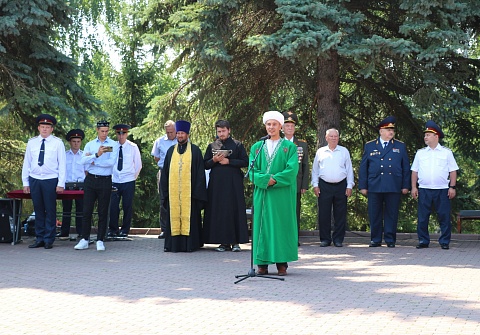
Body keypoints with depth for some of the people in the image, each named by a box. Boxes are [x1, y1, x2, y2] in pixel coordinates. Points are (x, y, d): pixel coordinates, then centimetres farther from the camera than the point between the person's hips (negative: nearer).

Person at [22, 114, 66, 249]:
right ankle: (39, 238, 13)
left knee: (50, 210, -1)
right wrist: (25, 182, 8)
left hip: (51, 181, -3)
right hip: (34, 180, 3)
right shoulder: (32, 142, 10)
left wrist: (61, 183, -6)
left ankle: (49, 240, 6)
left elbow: (62, 164, 0)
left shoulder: (57, 143, 2)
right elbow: (26, 163, 13)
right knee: (38, 210, 7)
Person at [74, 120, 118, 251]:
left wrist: (94, 162, -6)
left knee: (103, 212, 2)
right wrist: (97, 155, -21)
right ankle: (84, 239, 8)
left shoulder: (113, 145, 3)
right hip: (90, 180, 2)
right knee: (87, 210, 1)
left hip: (105, 181, -2)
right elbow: (82, 160, -6)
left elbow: (112, 162, -12)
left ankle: (100, 241, 8)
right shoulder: (90, 145, 10)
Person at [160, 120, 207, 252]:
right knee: (174, 215, 2)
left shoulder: (195, 150, 4)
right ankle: (174, 244, 4)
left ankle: (189, 244, 0)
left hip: (189, 190, -3)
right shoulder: (171, 151, 14)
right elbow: (165, 171, 15)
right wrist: (165, 189, 6)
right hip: (173, 191, 3)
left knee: (189, 216, -3)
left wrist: (197, 190, -7)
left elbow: (200, 172, 1)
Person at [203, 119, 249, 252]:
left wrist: (229, 161, -9)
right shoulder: (212, 146, 14)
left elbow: (245, 162, -2)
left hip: (234, 183, -2)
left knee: (235, 210, -4)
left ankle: (235, 241, 1)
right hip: (216, 183, 2)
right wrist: (214, 160, -8)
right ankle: (224, 242, 3)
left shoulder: (237, 145, 6)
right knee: (219, 211, -1)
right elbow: (205, 165, 11)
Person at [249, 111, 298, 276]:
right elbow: (252, 170, 3)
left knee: (282, 224, -2)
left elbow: (292, 170, -6)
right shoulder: (257, 147, 13)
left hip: (282, 195, -2)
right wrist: (266, 179, -14)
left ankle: (282, 263, 2)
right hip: (262, 194, 2)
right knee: (262, 224, 0)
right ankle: (262, 263, 3)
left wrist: (275, 180, -15)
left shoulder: (289, 147, 6)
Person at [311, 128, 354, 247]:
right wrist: (315, 185, 3)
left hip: (341, 186, 0)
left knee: (340, 214, 1)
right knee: (324, 214, -1)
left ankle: (338, 239, 7)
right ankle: (325, 239, 6)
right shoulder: (320, 152, 11)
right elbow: (315, 170, 12)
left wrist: (349, 186, 2)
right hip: (324, 186, 0)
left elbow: (349, 169, 9)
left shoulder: (344, 151, 10)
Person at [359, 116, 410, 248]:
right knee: (375, 215, 2)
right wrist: (363, 186, 4)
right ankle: (375, 240, 11)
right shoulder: (369, 146, 11)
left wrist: (405, 186, 4)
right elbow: (363, 167, 10)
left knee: (392, 214, 1)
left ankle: (390, 240, 9)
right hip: (374, 186, 0)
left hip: (394, 187, 0)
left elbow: (406, 167, 11)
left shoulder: (401, 146, 12)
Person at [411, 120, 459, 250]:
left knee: (444, 217, -1)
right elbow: (415, 171, 12)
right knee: (422, 217, 1)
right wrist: (413, 187, 3)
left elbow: (453, 171, 5)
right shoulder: (420, 153, 12)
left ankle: (445, 242, 6)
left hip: (442, 190, -2)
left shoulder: (446, 152, 6)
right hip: (424, 190, 2)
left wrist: (452, 187, -3)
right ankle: (423, 241, 9)